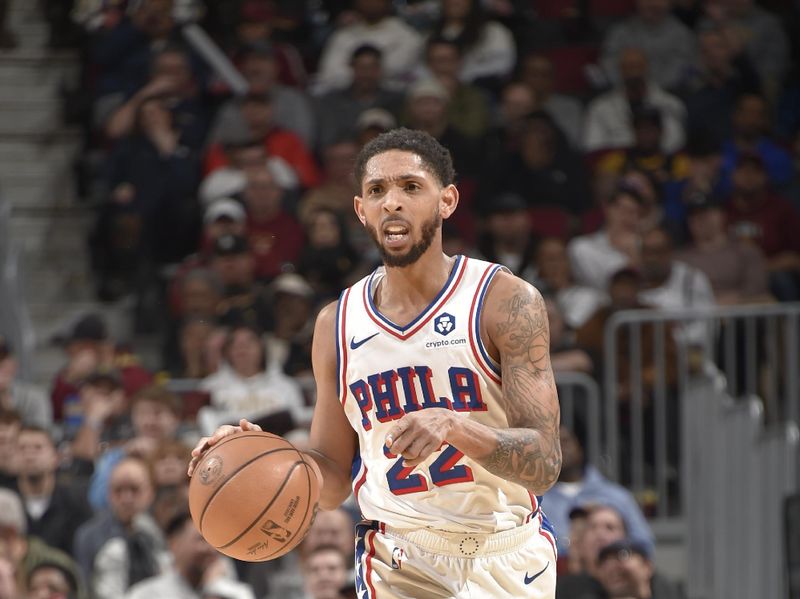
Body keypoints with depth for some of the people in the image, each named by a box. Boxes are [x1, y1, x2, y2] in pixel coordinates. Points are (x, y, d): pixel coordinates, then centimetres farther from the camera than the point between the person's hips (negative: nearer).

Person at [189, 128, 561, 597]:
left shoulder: (507, 301, -7)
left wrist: (453, 425, -31)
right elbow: (333, 484, 11)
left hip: (507, 556, -2)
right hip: (399, 559, 3)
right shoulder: (338, 324, 6)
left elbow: (544, 465, -14)